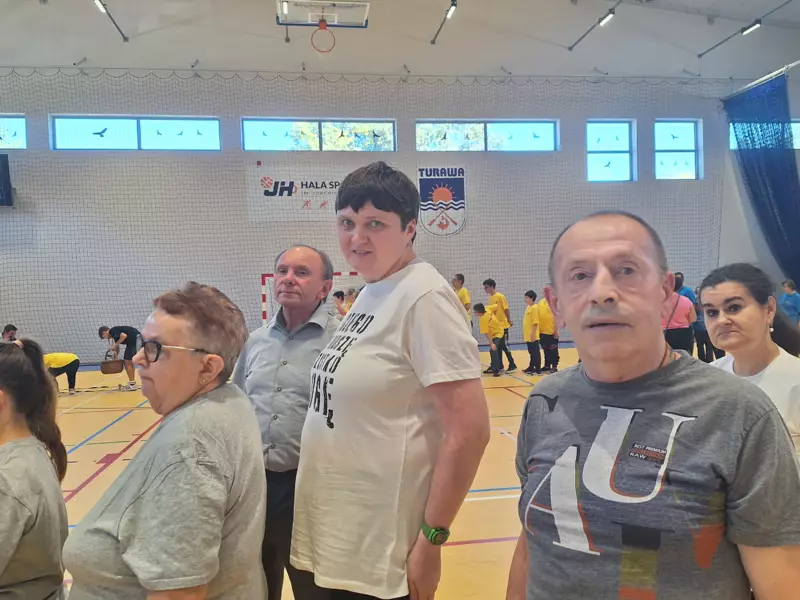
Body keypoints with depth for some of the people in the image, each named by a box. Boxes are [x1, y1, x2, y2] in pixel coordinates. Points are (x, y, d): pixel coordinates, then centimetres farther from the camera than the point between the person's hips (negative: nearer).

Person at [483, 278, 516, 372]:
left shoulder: (500, 296, -12)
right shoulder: (490, 298, 9)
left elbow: (506, 309, -12)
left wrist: (510, 321, -14)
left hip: (502, 325, -7)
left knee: (505, 345, -4)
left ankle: (512, 365, 4)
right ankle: (499, 365, 19)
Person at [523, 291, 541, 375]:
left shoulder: (534, 308, -15)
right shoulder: (529, 307, 14)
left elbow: (535, 322, -19)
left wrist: (533, 334, -21)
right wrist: (525, 333, 21)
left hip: (532, 336, -9)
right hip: (528, 335, 9)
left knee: (535, 352, -3)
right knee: (531, 352, 16)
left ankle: (538, 370, 1)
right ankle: (531, 368, 25)